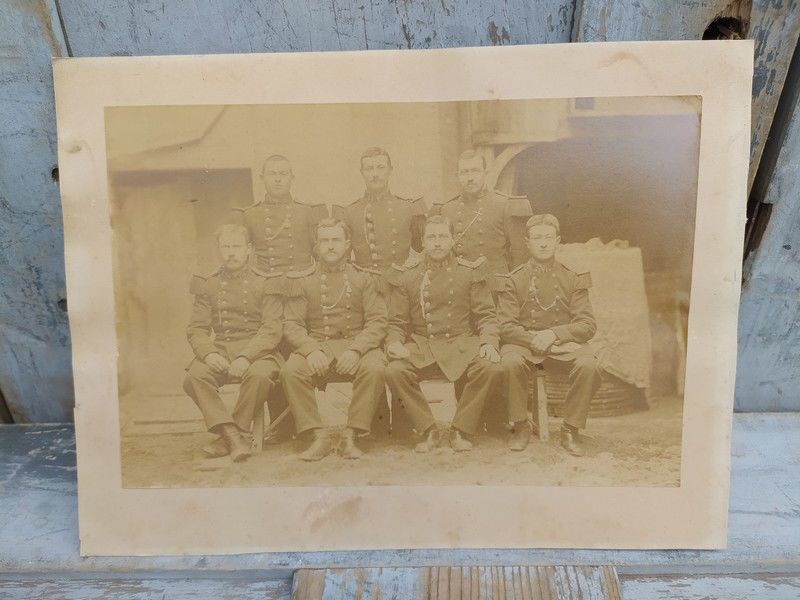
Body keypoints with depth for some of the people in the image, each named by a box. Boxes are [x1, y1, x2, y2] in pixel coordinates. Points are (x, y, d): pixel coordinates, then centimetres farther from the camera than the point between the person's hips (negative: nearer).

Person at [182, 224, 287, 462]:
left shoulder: (266, 284, 5)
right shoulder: (207, 285, 14)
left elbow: (272, 330, -5)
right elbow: (196, 329, 7)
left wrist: (245, 357, -21)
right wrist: (208, 354, -15)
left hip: (256, 350, -2)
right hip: (219, 350, 3)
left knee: (259, 374, -35)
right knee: (193, 377, -27)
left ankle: (228, 438, -17)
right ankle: (233, 436, -24)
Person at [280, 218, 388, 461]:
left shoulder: (365, 278, 8)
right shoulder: (301, 281, 9)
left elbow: (377, 322, 0)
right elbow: (291, 324, 3)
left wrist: (355, 349, -18)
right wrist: (311, 350, -18)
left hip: (357, 343, -1)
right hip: (316, 346, 1)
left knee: (374, 369, -33)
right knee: (290, 371, -29)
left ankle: (350, 436, -19)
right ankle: (319, 438, -16)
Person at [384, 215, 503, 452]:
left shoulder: (471, 272, 7)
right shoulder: (405, 275, 7)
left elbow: (486, 315, 5)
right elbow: (397, 322, 7)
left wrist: (489, 343, -14)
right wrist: (394, 344, -13)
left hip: (462, 344, 0)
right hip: (420, 346, 0)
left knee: (492, 369, -29)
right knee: (394, 372, -29)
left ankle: (460, 430, -8)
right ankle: (428, 431, -8)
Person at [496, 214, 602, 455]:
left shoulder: (572, 279, 8)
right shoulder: (513, 280, 5)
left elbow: (587, 325, 1)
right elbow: (506, 326, -2)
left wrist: (554, 334, -15)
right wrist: (533, 340, -20)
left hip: (564, 344, 1)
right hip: (523, 343, -1)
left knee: (589, 366, -29)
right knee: (511, 363, -34)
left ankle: (570, 430, -10)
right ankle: (520, 428, -12)